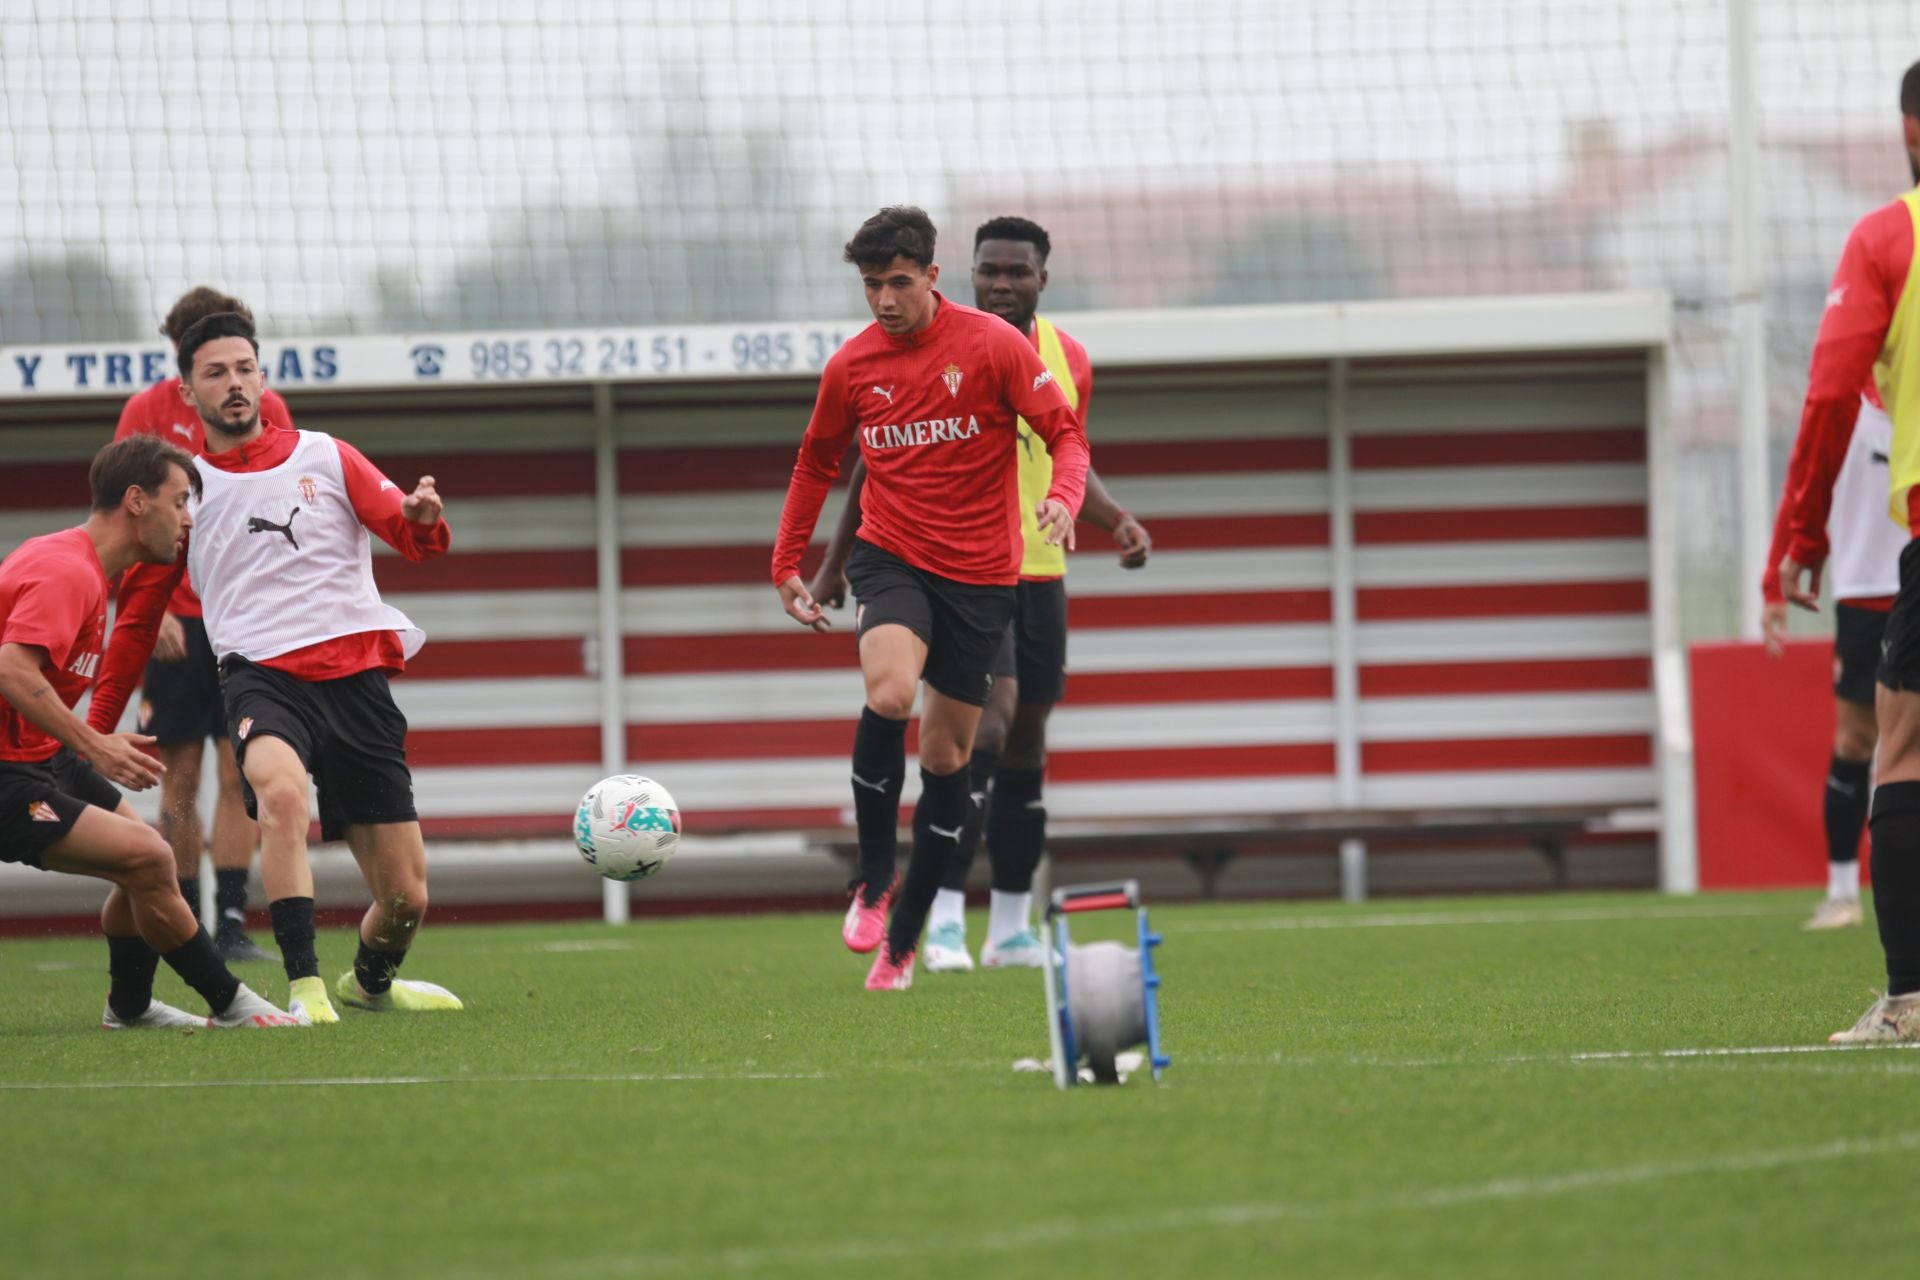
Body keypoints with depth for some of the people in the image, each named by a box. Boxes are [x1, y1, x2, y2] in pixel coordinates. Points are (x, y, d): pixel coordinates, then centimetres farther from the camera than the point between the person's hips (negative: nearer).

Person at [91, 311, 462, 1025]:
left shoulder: (325, 458, 13)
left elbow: (413, 539, 6)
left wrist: (423, 516, -19)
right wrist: (96, 728, 17)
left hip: (355, 670, 2)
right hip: (261, 673, -2)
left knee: (406, 898, -1)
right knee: (280, 787, -39)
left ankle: (370, 980, 33)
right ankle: (305, 988, -38)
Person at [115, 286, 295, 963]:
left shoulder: (265, 409, 4)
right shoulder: (146, 412, -1)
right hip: (173, 624, -1)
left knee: (241, 773, -6)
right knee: (180, 779, 1)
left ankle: (232, 925, -5)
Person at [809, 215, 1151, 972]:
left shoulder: (1068, 361, 6)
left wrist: (1117, 521, 1)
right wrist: (835, 564, 3)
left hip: (1041, 571, 6)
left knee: (1026, 740, 9)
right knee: (988, 716, -21)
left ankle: (1012, 929, 18)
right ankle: (946, 919, -20)